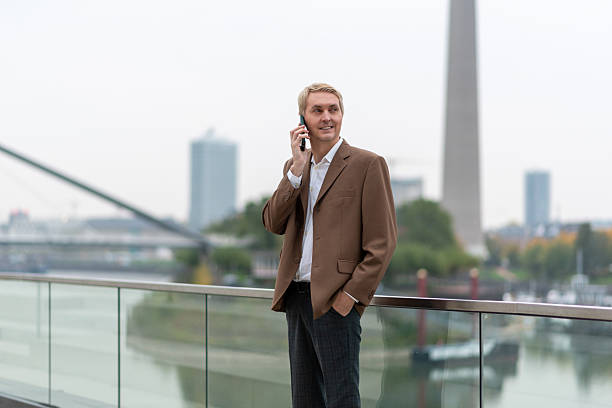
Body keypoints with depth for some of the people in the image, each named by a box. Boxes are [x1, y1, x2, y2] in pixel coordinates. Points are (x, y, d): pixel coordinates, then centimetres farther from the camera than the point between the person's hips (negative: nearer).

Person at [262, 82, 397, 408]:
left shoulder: (367, 165, -4)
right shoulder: (295, 167, 16)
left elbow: (382, 243, -8)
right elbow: (273, 223, 3)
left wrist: (351, 295, -14)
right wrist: (297, 169, -6)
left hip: (334, 301, -6)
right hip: (295, 296, 7)